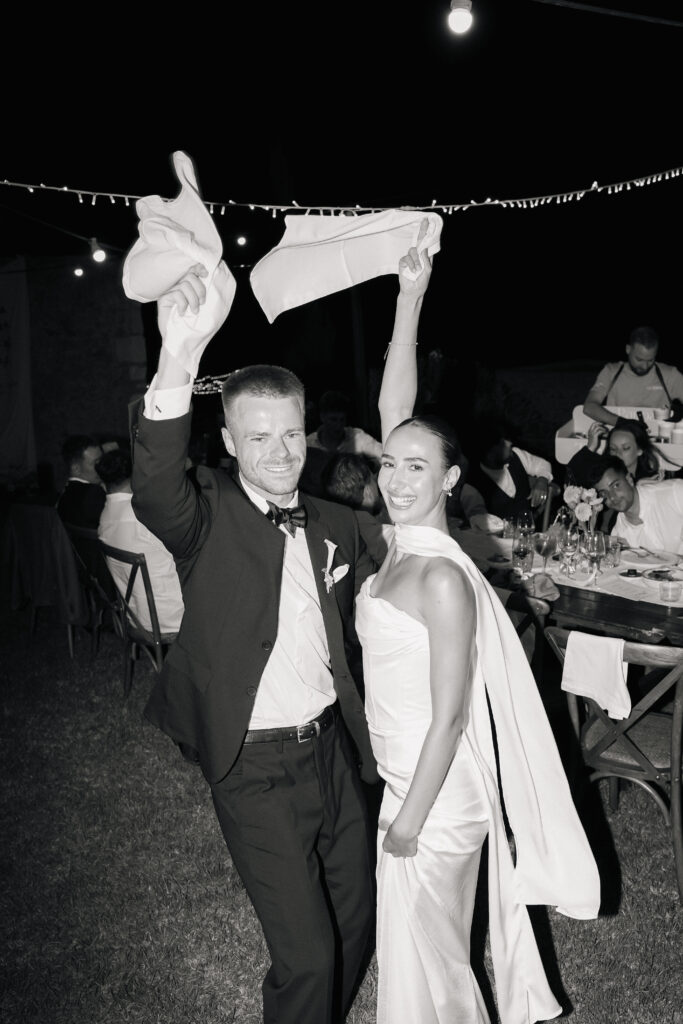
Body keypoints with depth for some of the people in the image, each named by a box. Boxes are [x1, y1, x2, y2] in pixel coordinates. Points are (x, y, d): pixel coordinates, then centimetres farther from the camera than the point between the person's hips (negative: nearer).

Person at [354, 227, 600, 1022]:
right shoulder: (404, 542, -4)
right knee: (419, 944, 28)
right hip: (400, 774, 8)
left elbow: (451, 714, -22)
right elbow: (392, 411, -6)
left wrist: (411, 819, -14)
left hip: (435, 793, -8)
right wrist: (409, 298, -9)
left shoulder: (444, 580, -26)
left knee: (427, 958, 16)